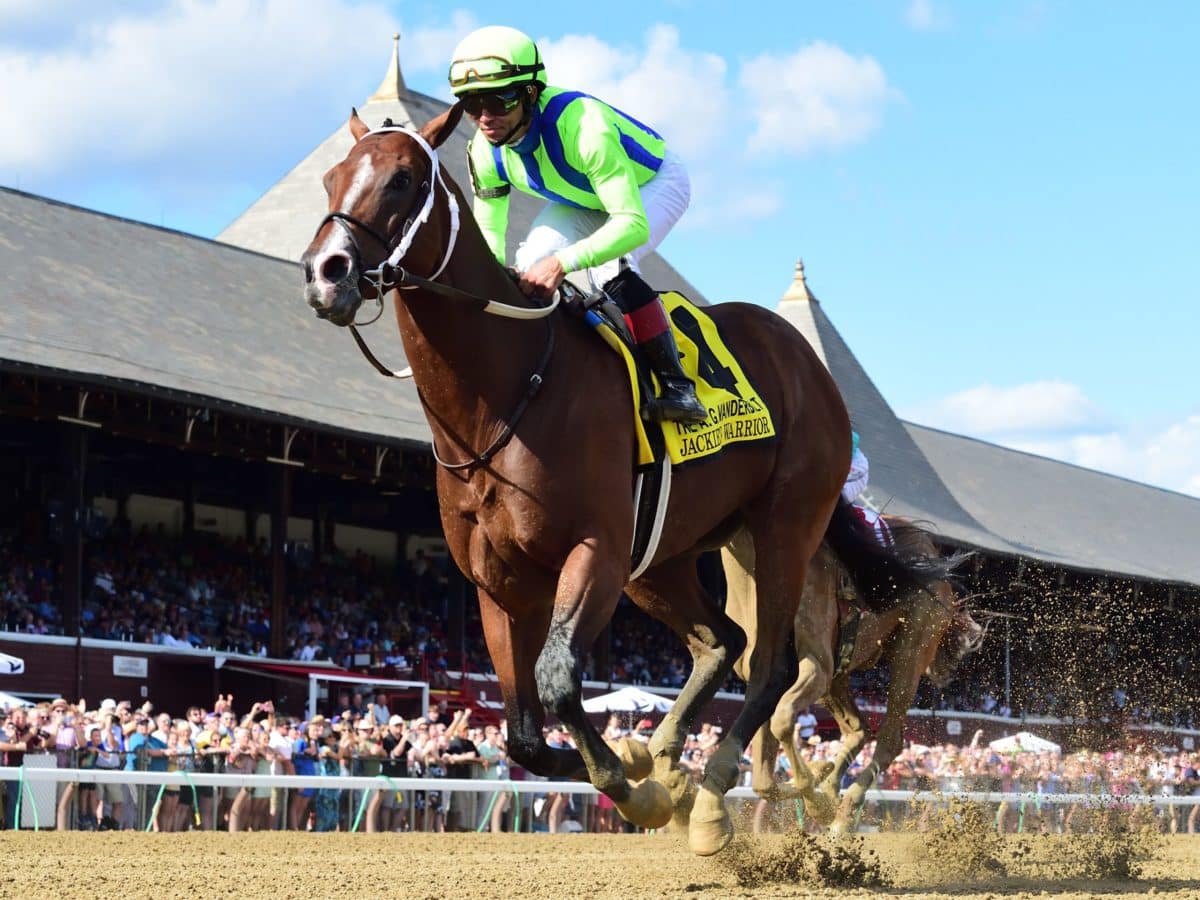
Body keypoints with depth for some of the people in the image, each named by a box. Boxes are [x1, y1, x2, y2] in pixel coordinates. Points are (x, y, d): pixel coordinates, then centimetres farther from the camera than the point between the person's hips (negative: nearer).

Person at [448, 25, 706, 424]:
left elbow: (633, 224, -47)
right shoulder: (485, 151, -22)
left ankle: (677, 386, -22)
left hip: (652, 183, -7)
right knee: (529, 267, -13)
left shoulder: (582, 126, -43)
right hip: (584, 199, 7)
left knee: (609, 268, -31)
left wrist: (563, 263, -59)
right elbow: (489, 232, -10)